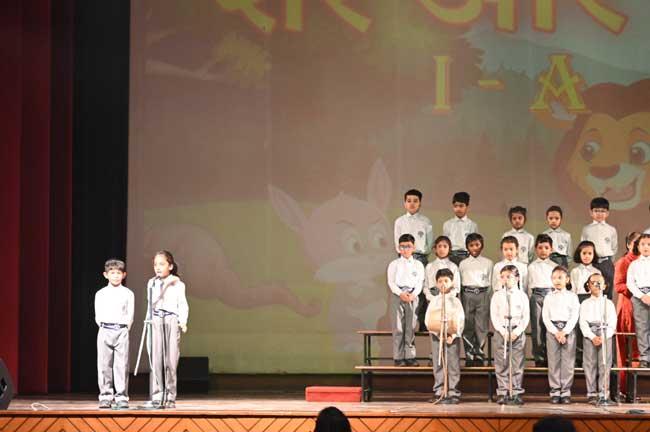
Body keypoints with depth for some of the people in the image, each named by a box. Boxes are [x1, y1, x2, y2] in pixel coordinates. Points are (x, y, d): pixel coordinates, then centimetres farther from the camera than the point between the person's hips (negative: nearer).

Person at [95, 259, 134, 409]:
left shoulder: (128, 294, 7)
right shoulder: (100, 294, 9)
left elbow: (130, 315, 7)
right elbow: (98, 316, 8)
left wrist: (124, 329, 0)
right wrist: (104, 328, 2)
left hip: (122, 331, -1)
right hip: (105, 331, 1)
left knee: (122, 365, -4)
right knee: (104, 365, 0)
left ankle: (121, 397, 0)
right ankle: (105, 397, 6)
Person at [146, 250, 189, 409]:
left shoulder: (178, 284, 8)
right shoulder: (152, 283, 12)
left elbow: (182, 305, 3)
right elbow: (152, 301, -4)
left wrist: (183, 321, -13)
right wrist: (165, 284, -9)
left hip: (172, 321, -1)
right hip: (155, 321, 1)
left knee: (171, 360, -4)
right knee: (156, 360, -4)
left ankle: (170, 397, 1)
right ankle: (156, 397, -2)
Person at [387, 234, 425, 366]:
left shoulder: (418, 265, 11)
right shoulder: (394, 264, 7)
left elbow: (420, 282, 5)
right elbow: (391, 282, 0)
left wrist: (414, 294, -12)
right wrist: (400, 293, -15)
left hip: (412, 296, 1)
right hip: (397, 295, -1)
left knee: (411, 328, 2)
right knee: (398, 328, -3)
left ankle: (410, 356, 6)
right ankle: (398, 357, 0)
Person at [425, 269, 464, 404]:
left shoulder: (455, 301, 5)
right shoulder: (434, 301, 9)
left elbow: (460, 321, 0)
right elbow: (428, 320, 3)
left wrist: (454, 335, -13)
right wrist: (437, 332, -12)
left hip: (453, 336, -1)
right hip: (436, 336, 1)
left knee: (453, 365, -2)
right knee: (438, 365, 1)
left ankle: (453, 393, 0)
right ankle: (439, 393, 4)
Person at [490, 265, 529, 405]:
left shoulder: (522, 295, 5)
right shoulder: (497, 296, 5)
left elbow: (526, 316, 3)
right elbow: (494, 316, 1)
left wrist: (518, 330, -11)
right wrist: (502, 330, -12)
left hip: (518, 332, 0)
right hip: (501, 331, 0)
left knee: (517, 364, 0)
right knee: (501, 365, 1)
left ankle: (516, 392, 4)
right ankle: (502, 392, 5)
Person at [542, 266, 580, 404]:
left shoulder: (572, 297, 7)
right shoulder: (549, 298, 10)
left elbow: (574, 316, -1)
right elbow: (545, 317, 2)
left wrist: (564, 332, -12)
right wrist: (556, 332, -10)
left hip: (568, 330, -1)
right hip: (552, 329, 1)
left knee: (568, 362, -3)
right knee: (553, 361, -1)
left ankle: (566, 391, -1)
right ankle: (555, 391, 1)